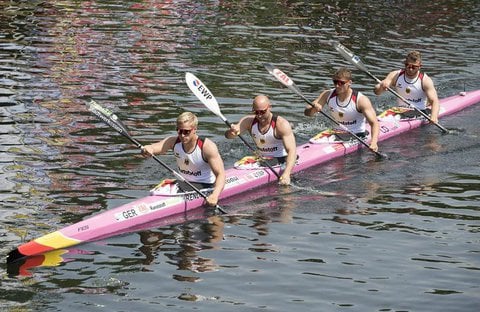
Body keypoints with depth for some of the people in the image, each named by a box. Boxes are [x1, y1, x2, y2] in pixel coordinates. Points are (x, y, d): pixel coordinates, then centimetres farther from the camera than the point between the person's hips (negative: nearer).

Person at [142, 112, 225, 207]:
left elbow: (220, 174, -22)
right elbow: (154, 148, -17)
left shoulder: (207, 147, -19)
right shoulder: (173, 142, -5)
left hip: (204, 185, -5)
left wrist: (215, 195, -40)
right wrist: (147, 149, -44)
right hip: (183, 183, 5)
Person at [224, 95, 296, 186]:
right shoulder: (249, 121, -4)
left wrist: (286, 173, -43)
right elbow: (228, 135, -12)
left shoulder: (282, 124, -19)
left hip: (281, 161, -4)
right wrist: (232, 131, -40)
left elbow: (292, 150, -27)